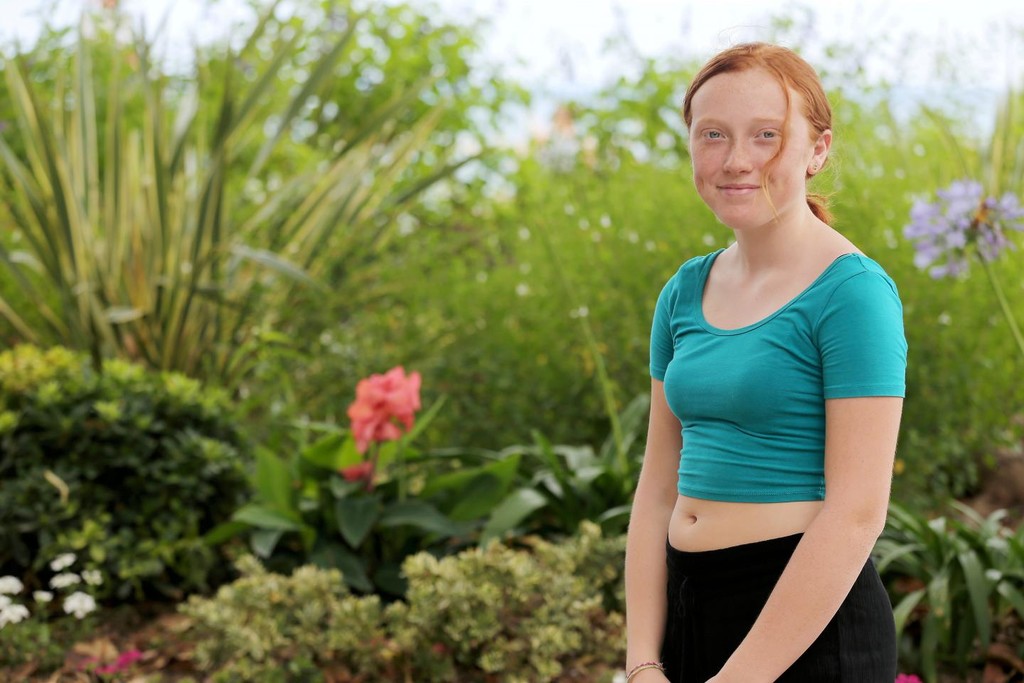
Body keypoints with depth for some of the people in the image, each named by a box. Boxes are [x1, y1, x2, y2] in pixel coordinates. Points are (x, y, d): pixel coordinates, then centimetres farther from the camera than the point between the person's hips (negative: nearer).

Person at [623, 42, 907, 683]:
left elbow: (857, 512, -17)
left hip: (808, 622, -6)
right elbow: (659, 487, 7)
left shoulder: (852, 290, -12)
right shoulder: (685, 292, 7)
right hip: (685, 602, 6)